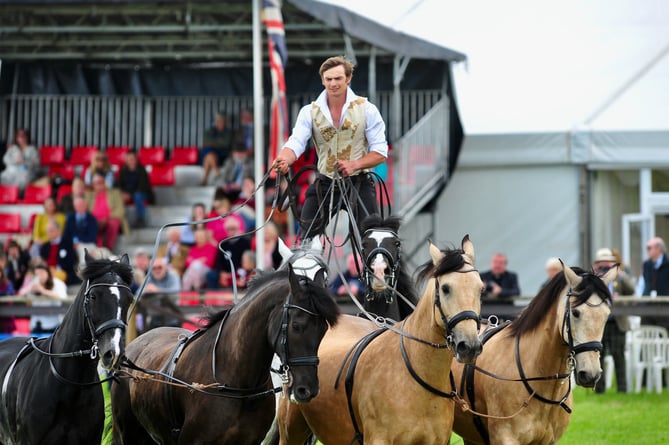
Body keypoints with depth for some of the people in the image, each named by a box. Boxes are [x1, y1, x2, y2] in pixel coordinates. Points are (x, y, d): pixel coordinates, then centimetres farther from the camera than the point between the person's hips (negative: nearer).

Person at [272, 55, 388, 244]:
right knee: (306, 237, -3)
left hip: (358, 183, -2)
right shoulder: (310, 112, 2)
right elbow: (296, 143, -11)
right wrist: (283, 160, -34)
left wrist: (355, 164, -22)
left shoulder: (367, 109, -3)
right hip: (324, 184, 2)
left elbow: (380, 153, -4)